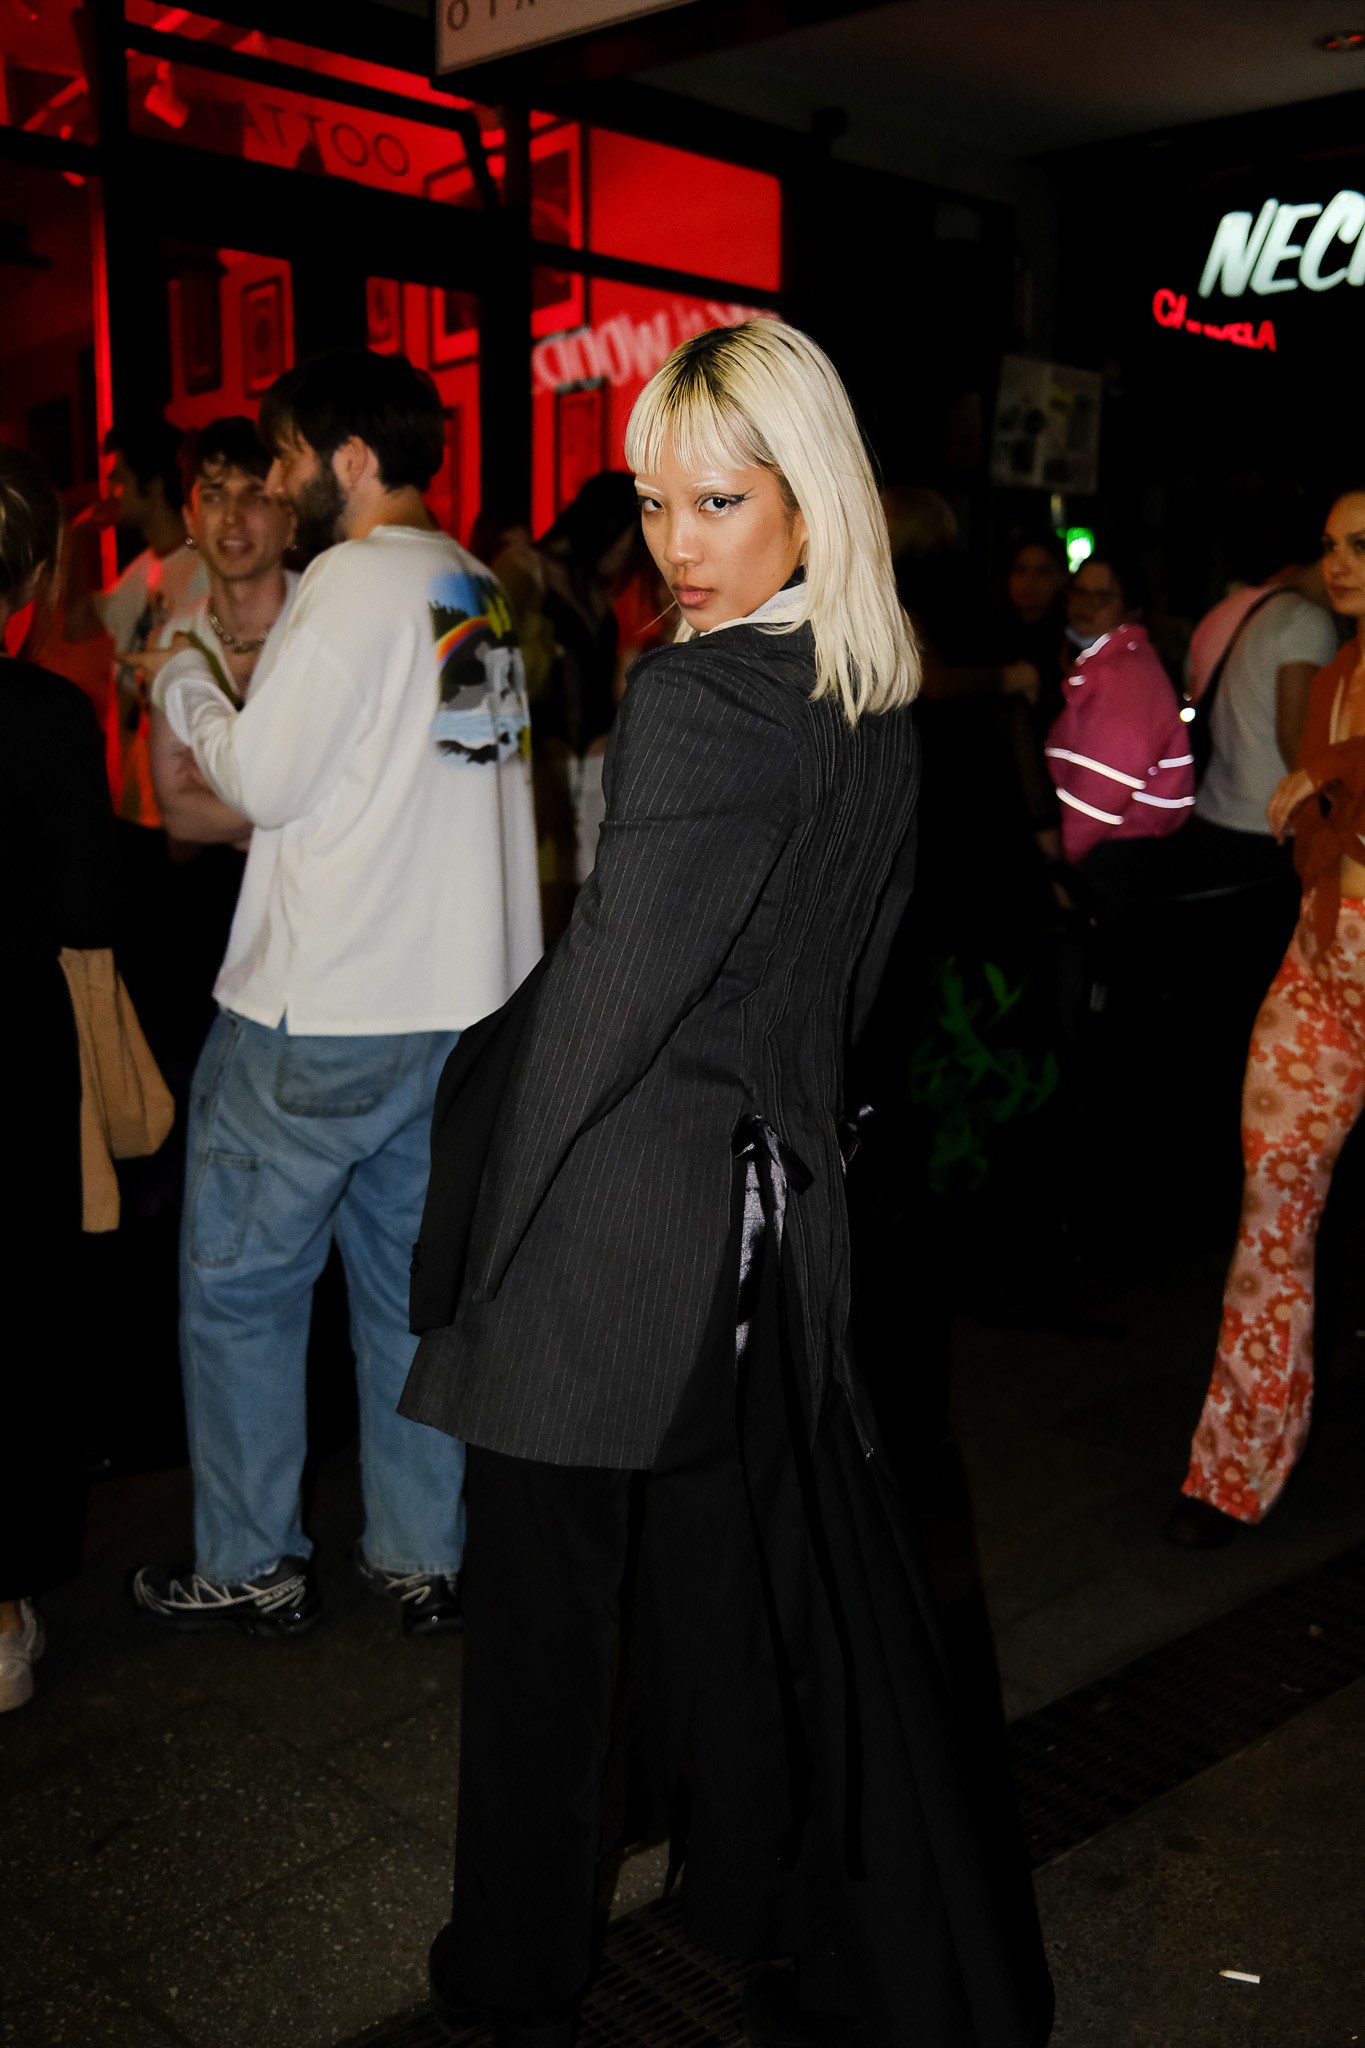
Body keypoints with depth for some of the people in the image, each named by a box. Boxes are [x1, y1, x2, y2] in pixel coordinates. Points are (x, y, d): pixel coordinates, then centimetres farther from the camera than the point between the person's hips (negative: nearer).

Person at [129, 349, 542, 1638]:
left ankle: (250, 1568, 17)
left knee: (237, 1281, 7)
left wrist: (186, 693, 5)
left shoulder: (358, 579, -12)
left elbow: (263, 780, -12)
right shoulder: (479, 593, 12)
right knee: (413, 1279, 15)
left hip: (319, 1011, -7)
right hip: (461, 999, 8)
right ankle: (421, 1558, 22)